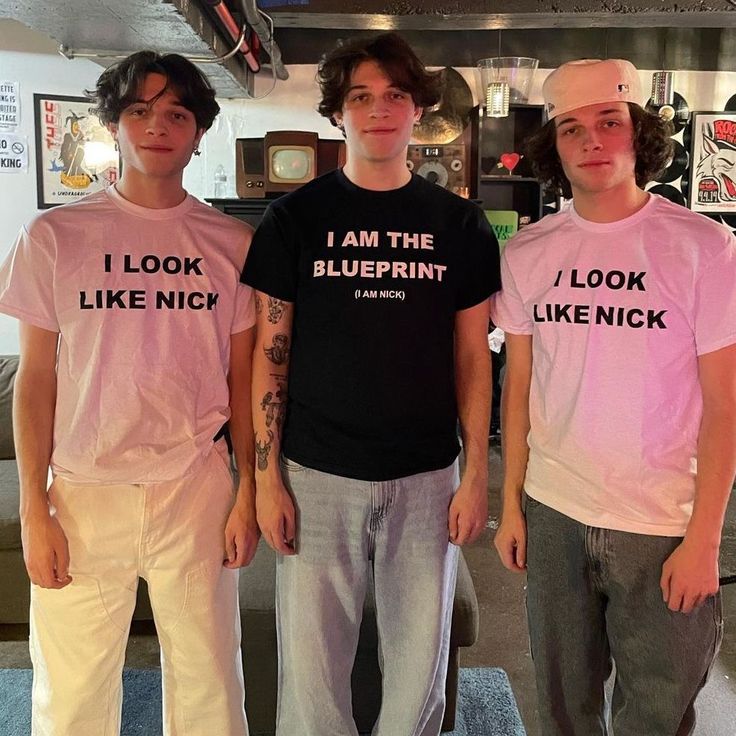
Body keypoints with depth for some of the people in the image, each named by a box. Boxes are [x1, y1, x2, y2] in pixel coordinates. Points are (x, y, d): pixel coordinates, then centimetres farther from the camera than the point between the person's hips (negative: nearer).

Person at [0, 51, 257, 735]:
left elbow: (243, 377, 5)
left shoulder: (232, 242, 2)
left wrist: (249, 492, 2)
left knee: (208, 681, 12)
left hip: (196, 487, 1)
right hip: (82, 492, 0)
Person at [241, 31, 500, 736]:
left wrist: (476, 472, 1)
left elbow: (471, 357, 6)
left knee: (420, 663, 13)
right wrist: (267, 477, -4)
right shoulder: (294, 217, 0)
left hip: (426, 477, 2)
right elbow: (269, 354, 0)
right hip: (317, 475, -1)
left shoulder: (458, 223, 4)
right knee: (311, 661, 9)